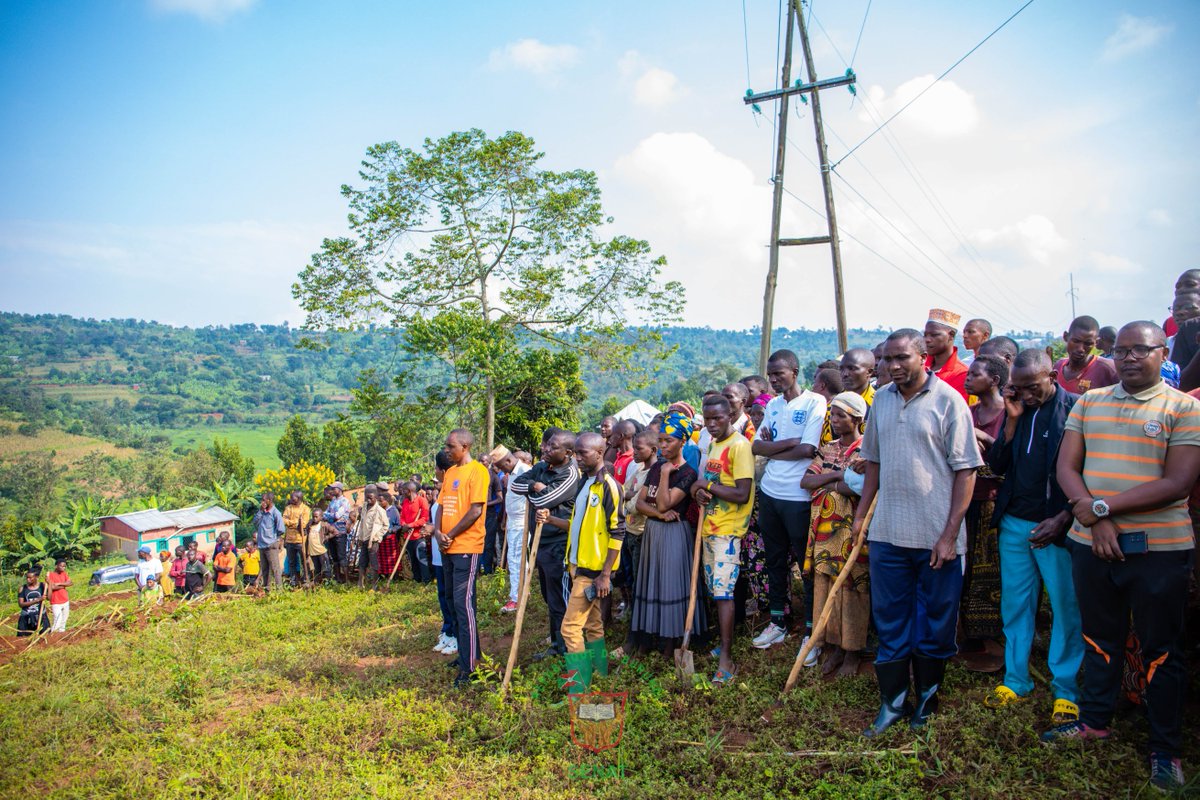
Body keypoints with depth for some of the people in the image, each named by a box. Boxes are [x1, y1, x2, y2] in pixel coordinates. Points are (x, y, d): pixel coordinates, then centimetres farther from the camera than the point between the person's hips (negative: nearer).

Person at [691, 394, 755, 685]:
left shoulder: (739, 445, -13)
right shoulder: (714, 444, 14)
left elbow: (742, 494, -20)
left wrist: (707, 485, -14)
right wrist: (700, 494, -1)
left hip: (728, 530, -9)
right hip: (710, 527, 9)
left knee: (723, 591, -10)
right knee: (715, 590, 14)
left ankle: (726, 659, -5)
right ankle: (722, 644, 27)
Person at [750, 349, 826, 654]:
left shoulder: (815, 402, -9)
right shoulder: (773, 405, 12)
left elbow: (807, 450, -18)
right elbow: (757, 447, 3)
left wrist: (772, 449, -5)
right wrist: (790, 442, -11)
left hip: (798, 497, -7)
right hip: (769, 493, 7)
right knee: (775, 560, 16)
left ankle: (812, 630, 14)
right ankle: (778, 622, 29)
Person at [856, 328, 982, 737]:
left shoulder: (948, 400, -8)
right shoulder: (881, 400, 8)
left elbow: (966, 471, -9)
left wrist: (950, 534, -14)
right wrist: (860, 515, 12)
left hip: (937, 536, -4)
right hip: (888, 534, 4)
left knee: (935, 625, 10)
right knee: (890, 622, 11)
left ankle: (927, 700, 28)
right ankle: (892, 702, 24)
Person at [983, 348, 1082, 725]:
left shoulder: (1076, 409, -8)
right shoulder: (1017, 410, 7)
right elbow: (997, 465, 4)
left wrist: (1063, 518, -15)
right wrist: (1012, 419, -6)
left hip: (1056, 526, -5)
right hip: (1013, 523, 5)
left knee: (1066, 609, 5)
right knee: (1014, 605, 12)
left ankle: (1066, 690, 18)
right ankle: (1015, 679, 25)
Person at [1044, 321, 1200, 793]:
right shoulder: (1089, 402, 8)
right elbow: (1066, 468, 3)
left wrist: (1100, 506, -17)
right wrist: (1094, 517, -12)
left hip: (1159, 547, -3)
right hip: (1090, 543, 4)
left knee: (1161, 650, 8)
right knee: (1099, 638, 17)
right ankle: (1095, 721, 34)